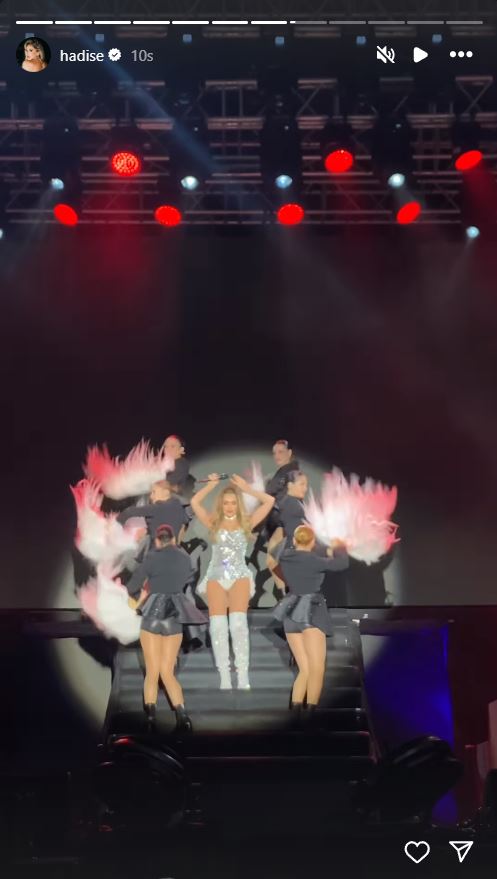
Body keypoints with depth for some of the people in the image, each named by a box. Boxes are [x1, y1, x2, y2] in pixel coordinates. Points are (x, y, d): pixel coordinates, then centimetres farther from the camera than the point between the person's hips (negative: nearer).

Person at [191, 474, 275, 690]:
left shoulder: (246, 523, 7)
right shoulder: (214, 523, 7)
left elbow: (270, 501, 3)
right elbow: (195, 503, -3)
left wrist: (246, 488, 6)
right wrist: (211, 484, 5)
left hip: (239, 576, -1)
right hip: (216, 577, 1)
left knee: (238, 622, -15)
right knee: (218, 625, -9)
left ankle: (243, 675, -14)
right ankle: (224, 676, -8)